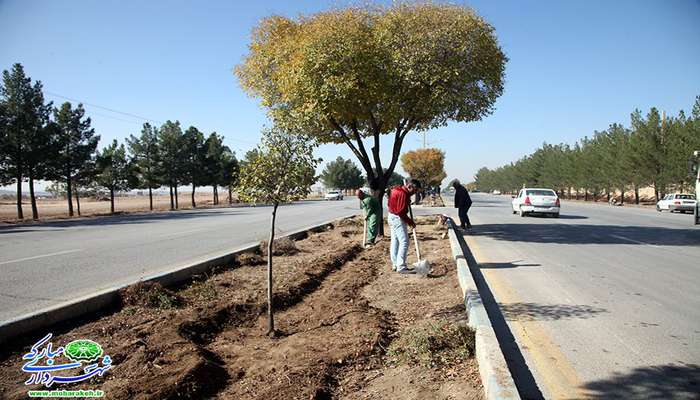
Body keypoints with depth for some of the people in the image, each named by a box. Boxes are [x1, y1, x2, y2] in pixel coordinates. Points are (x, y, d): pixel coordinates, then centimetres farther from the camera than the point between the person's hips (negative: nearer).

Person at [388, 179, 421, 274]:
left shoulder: (397, 190, 10)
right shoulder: (402, 194, -20)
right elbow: (401, 212, -23)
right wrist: (410, 222, -15)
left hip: (392, 217, 11)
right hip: (398, 219, -11)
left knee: (395, 241, 15)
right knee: (404, 242, -10)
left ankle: (395, 264, 23)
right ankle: (401, 267, -10)